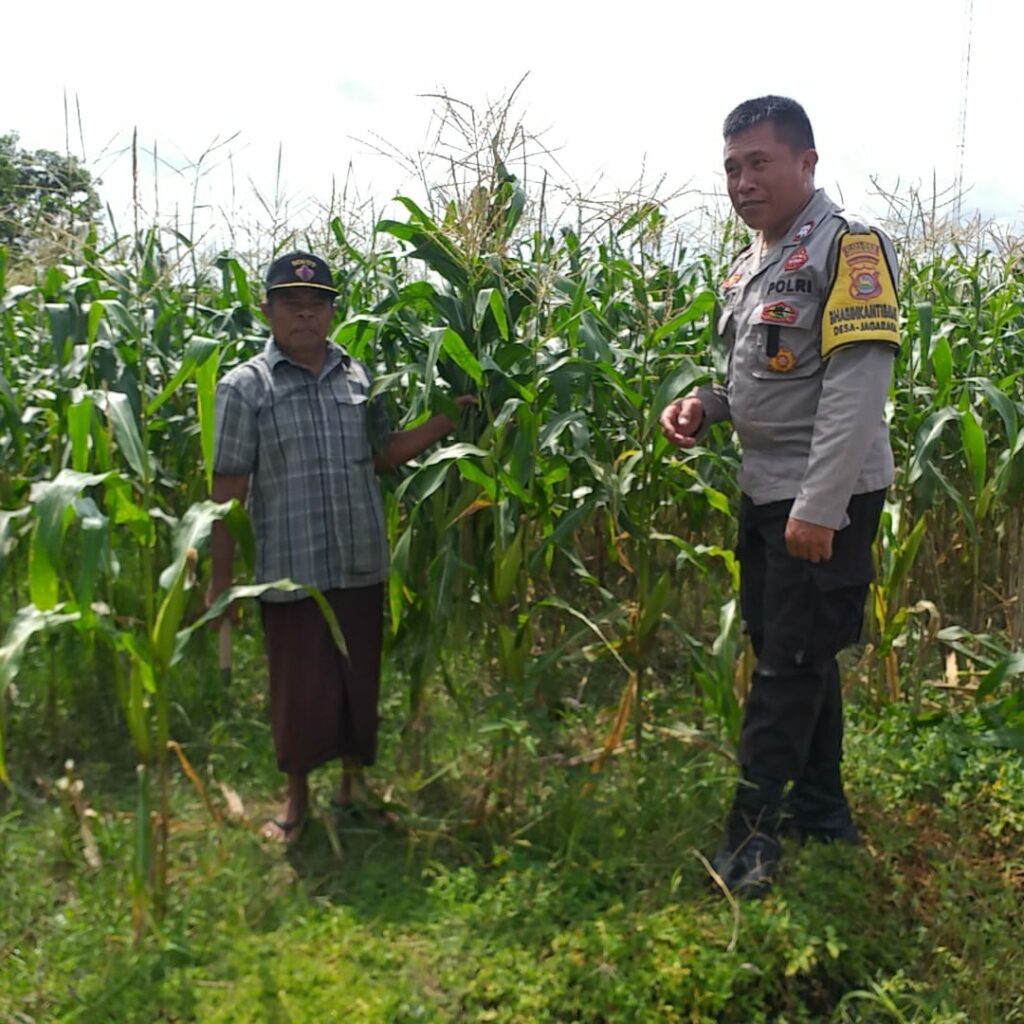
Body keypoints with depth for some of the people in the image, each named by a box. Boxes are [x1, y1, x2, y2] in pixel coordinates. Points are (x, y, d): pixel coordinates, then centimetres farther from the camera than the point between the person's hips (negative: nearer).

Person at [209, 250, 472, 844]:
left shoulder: (358, 377, 8)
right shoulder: (246, 387, -5)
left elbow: (383, 455, 16)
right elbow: (229, 489, -6)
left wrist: (448, 421, 4)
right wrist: (221, 579, -6)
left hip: (362, 564, 4)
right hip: (291, 568, -3)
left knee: (360, 677, 15)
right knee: (299, 684, 9)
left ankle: (354, 777, 39)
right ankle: (298, 796, 32)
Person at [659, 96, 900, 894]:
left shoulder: (849, 249, -12)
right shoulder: (749, 265, 14)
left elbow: (857, 388, -21)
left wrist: (819, 506, -24)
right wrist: (705, 404, 2)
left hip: (825, 498, -8)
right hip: (766, 492, 8)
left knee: (790, 664, -3)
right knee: (797, 653, 15)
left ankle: (752, 834, 9)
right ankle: (821, 811, 30)